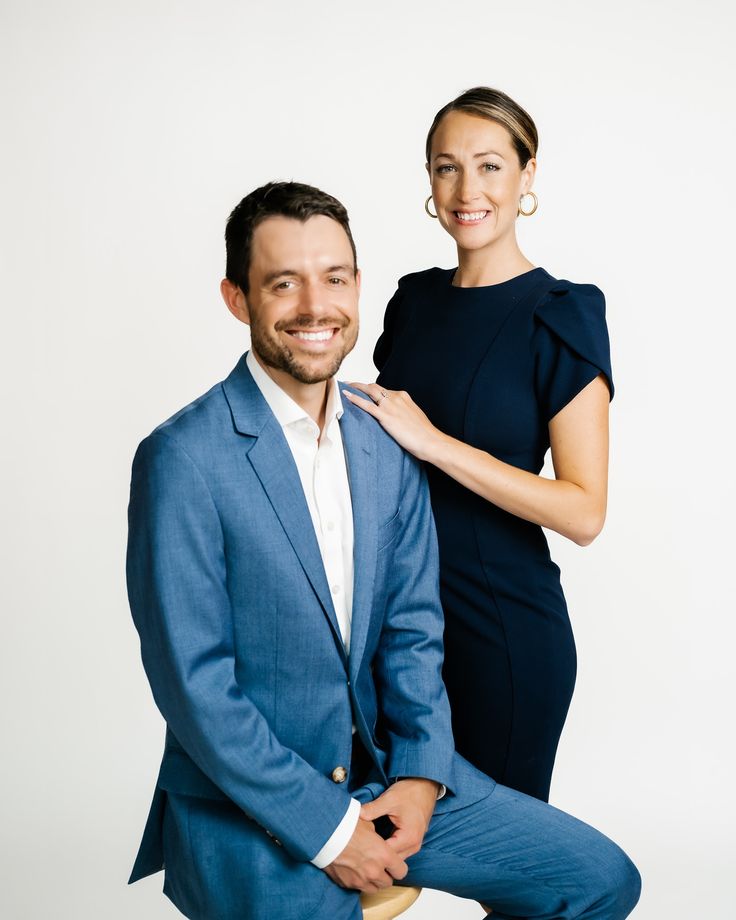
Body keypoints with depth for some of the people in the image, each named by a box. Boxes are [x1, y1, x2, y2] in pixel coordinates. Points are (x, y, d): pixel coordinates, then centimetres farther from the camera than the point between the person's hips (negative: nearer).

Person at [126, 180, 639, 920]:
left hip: (380, 770, 5)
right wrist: (327, 828, -15)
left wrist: (421, 775, -6)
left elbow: (412, 628, 7)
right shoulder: (184, 461, -17)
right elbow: (193, 684, -18)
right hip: (246, 808, -5)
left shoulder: (390, 447, 2)